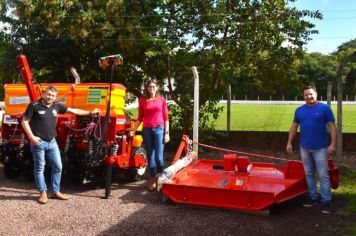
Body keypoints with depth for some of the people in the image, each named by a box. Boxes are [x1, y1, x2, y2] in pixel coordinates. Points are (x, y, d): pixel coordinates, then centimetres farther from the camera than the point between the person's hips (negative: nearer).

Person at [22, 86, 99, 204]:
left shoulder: (56, 106, 5)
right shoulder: (34, 106, -9)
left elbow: (73, 111, 10)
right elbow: (24, 121, -6)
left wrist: (90, 113, 10)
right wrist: (32, 137, -15)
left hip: (52, 142, 5)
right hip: (39, 142, -5)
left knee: (57, 167, 8)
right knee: (39, 168, 5)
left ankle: (55, 192, 20)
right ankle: (43, 193, 17)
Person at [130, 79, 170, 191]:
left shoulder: (162, 100, 6)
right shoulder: (142, 100, 9)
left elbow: (166, 117, 6)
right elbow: (140, 118, 13)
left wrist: (167, 133, 0)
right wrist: (134, 130, 6)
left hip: (159, 129, -2)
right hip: (147, 130, 2)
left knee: (159, 156, -7)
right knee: (150, 156, 7)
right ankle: (153, 179, 17)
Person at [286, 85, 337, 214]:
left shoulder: (325, 108, -4)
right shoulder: (299, 110, 7)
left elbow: (332, 126, -5)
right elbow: (294, 126, 13)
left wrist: (333, 144, -12)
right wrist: (289, 142, 8)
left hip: (320, 148, -4)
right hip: (304, 147, 4)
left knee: (323, 175, -2)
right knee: (309, 174, 12)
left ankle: (326, 201, 4)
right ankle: (312, 197, 24)